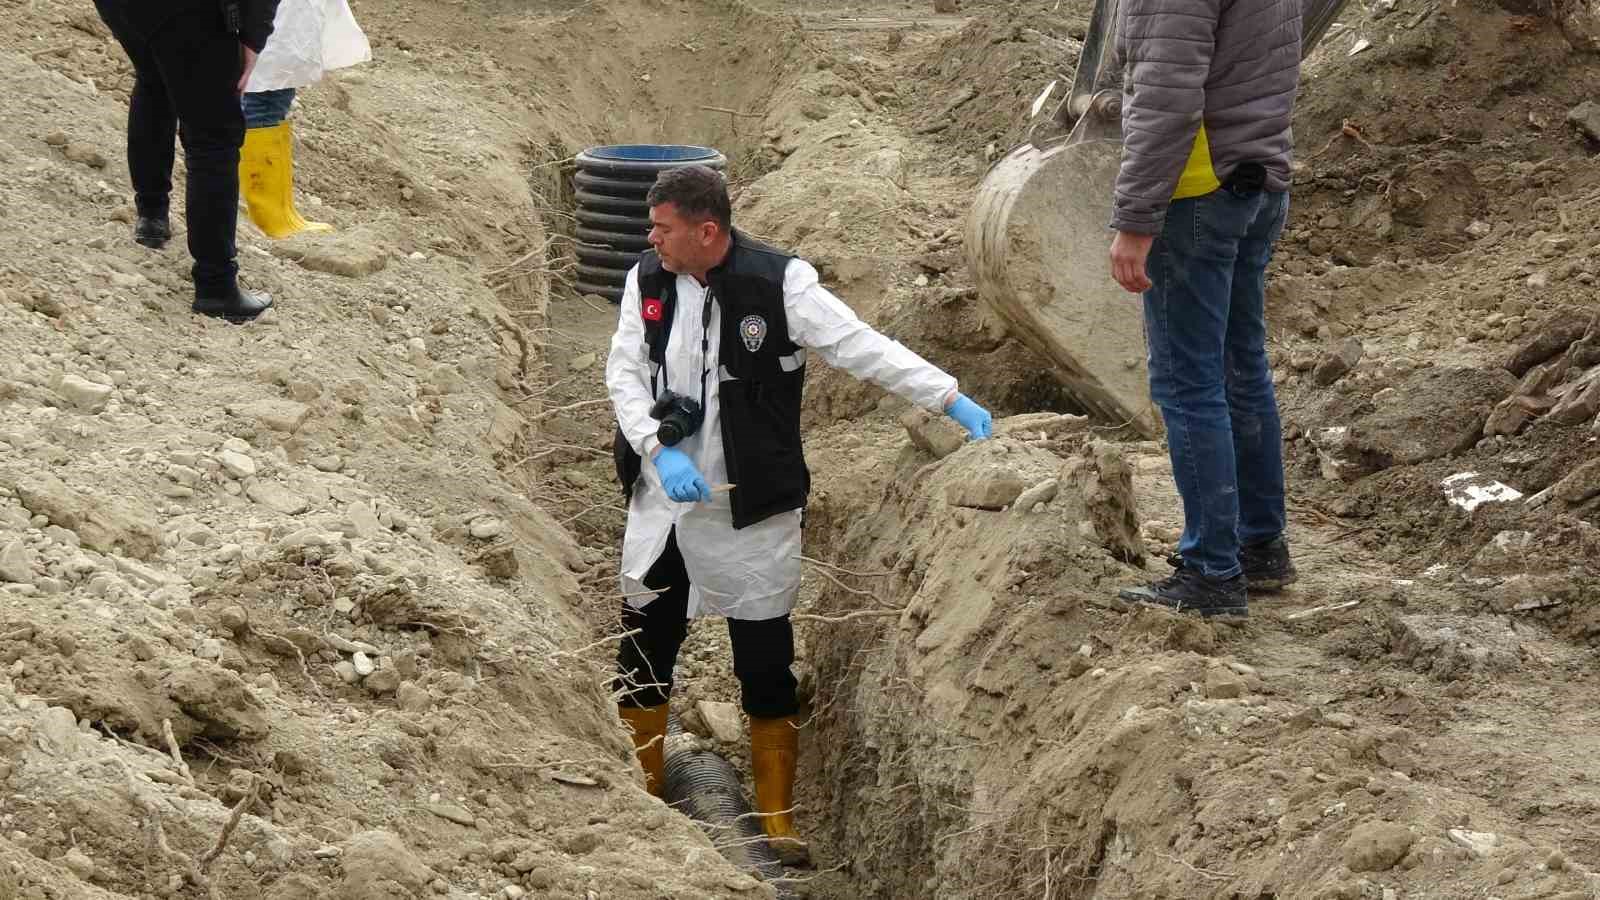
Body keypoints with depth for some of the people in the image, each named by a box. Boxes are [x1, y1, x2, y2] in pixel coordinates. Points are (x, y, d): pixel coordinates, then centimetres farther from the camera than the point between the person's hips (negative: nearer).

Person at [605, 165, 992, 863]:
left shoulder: (777, 282, -15)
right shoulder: (646, 280, -2)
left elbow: (860, 346, -15)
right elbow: (624, 374, 0)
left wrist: (949, 396, -21)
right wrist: (658, 450, -15)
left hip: (751, 510, -4)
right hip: (661, 502, 4)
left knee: (767, 666, 4)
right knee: (643, 652, 13)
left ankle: (777, 815, 19)